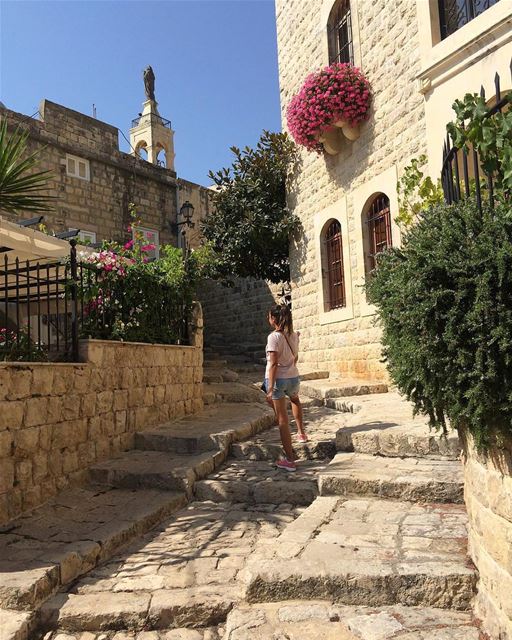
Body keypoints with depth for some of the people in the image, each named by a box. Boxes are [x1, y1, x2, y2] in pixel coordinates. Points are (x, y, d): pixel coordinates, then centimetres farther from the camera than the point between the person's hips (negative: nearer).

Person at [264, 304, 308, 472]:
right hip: (293, 377, 6)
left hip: (277, 379, -5)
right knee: (295, 399, 39)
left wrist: (270, 389, -19)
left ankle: (289, 460, 6)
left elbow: (273, 364, -20)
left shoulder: (274, 337, -16)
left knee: (282, 419, 2)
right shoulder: (294, 335, 3)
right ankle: (301, 433, 44)